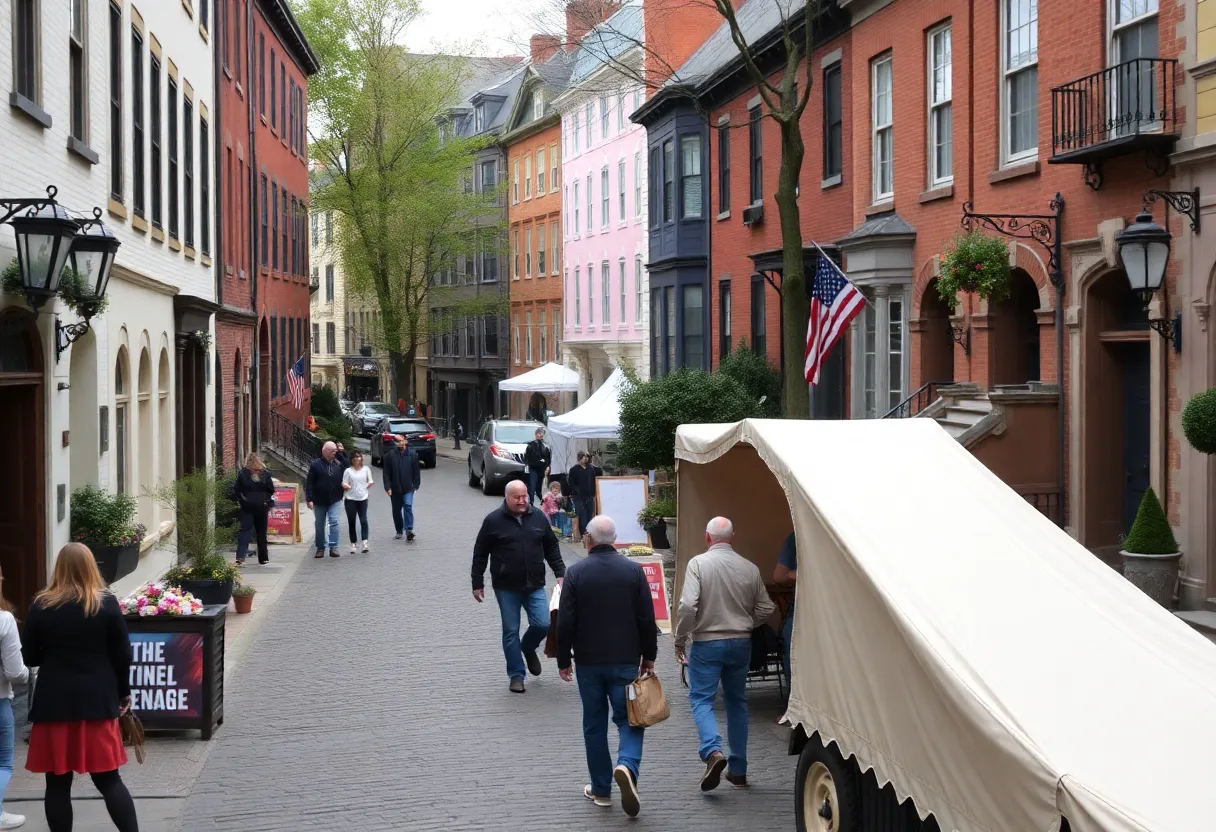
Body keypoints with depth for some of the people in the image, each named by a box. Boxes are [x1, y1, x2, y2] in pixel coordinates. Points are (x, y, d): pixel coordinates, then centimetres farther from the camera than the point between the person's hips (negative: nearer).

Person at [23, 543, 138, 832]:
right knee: (108, 778, 7)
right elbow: (122, 654, 0)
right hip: (97, 700, 1)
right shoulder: (106, 604, -3)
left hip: (54, 702, 0)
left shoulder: (41, 607, -2)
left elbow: (30, 657, 3)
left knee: (57, 783, 7)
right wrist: (123, 691, 13)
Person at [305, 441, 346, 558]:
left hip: (335, 500, 1)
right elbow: (309, 483, -7)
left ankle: (333, 547, -12)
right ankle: (320, 548, 21)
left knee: (334, 522, -13)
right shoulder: (316, 465, -6)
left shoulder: (339, 464, 3)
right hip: (319, 501, -1)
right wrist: (309, 499, -13)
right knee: (320, 525, 9)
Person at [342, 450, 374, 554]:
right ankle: (353, 543, 11)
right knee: (351, 522, 4)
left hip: (362, 498, 0)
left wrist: (369, 484, -1)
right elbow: (344, 485, 1)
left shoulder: (366, 469, 6)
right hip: (351, 499, 0)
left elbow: (370, 481, 16)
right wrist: (345, 486, -17)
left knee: (364, 520, -11)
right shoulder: (348, 471, 2)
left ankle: (365, 542, -16)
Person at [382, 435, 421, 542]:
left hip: (408, 487, -1)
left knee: (408, 507, -16)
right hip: (395, 489, 1)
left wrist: (416, 484, 0)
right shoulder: (389, 455, 0)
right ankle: (399, 531, 22)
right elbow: (386, 473, 0)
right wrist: (388, 487, -7)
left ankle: (409, 529, -18)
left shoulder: (412, 454, 2)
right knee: (397, 510, 10)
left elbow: (416, 471, 6)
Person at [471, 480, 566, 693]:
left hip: (535, 586, 2)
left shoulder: (538, 518, 4)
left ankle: (528, 648, 25)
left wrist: (560, 573, 5)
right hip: (506, 588, -2)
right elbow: (480, 554, 0)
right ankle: (516, 675, 15)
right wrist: (477, 584, 1)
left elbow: (551, 548, 13)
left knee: (543, 624, -7)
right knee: (511, 631, 3)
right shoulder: (493, 521, -5)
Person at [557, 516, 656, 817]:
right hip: (626, 660, 0)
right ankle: (627, 765, -21)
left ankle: (601, 790, 15)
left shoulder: (576, 572, -6)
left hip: (588, 661, 0)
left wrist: (563, 660, 4)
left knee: (594, 724, 11)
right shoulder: (634, 570, -3)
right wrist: (649, 657, 9)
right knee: (628, 719, 7)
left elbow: (565, 622, -7)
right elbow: (647, 619, -2)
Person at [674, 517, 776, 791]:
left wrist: (680, 641, -6)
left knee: (701, 699, 3)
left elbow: (688, 606, -18)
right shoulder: (749, 568, 2)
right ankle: (738, 771, 16)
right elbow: (765, 608, 6)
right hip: (741, 644, 4)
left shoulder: (698, 563, -10)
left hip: (707, 643, -4)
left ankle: (713, 751, -22)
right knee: (737, 702, 14)